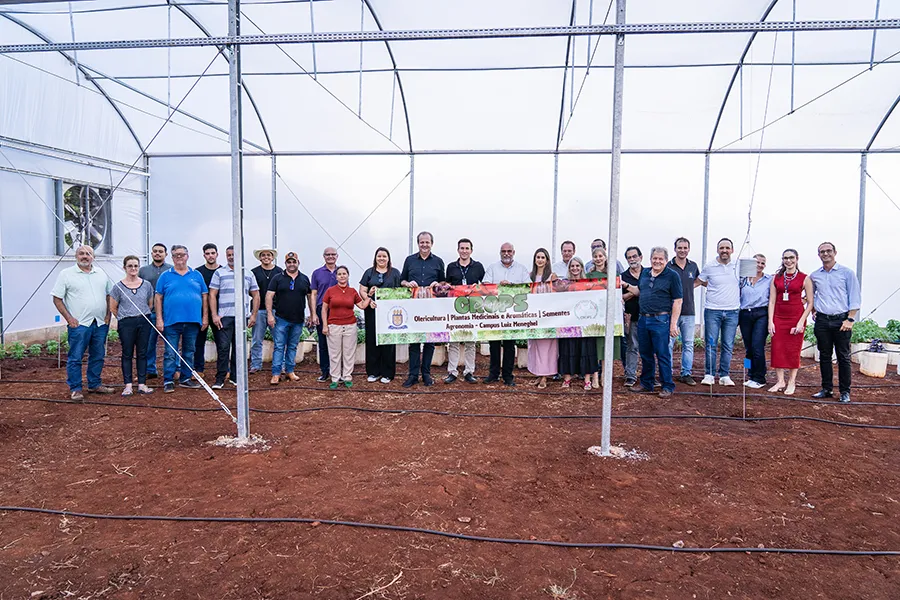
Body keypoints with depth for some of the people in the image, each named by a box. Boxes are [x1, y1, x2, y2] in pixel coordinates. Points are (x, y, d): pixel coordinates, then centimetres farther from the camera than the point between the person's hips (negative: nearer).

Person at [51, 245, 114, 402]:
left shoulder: (101, 273, 11)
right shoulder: (66, 274, -2)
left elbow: (108, 295, 17)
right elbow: (57, 299, -3)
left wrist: (108, 315, 6)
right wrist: (69, 318, -11)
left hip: (100, 323, 5)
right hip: (79, 324, -5)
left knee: (98, 356, 13)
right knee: (75, 358, -1)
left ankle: (95, 384, 25)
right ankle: (75, 389, 8)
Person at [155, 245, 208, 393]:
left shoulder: (196, 275, 10)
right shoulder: (165, 276, 5)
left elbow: (204, 296, 10)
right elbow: (159, 298, 4)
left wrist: (205, 317, 4)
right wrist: (159, 319, -3)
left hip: (193, 321, 2)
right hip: (171, 321, -2)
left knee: (189, 352, 11)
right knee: (170, 353, -2)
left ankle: (186, 379, 21)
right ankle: (168, 381, 5)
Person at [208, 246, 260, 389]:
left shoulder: (248, 274, 13)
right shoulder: (219, 273, 6)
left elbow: (255, 296, 13)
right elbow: (212, 295, 2)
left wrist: (254, 315, 4)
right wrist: (214, 315, -7)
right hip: (224, 317, -2)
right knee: (223, 347, -5)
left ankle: (235, 377, 16)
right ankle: (220, 379, 1)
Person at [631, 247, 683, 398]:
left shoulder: (672, 276, -5)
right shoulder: (645, 273, 13)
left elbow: (677, 301, -8)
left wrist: (673, 323, -13)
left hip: (660, 320, -6)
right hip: (643, 319, 6)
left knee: (662, 355, -2)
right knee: (645, 355, 13)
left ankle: (667, 387, 9)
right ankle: (646, 385, 24)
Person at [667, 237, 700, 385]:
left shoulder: (693, 266, 8)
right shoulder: (668, 267, -4)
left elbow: (698, 280, 30)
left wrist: (690, 287, 12)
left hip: (689, 312, 4)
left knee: (688, 344, 7)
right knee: (668, 344, -1)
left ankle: (686, 374, 15)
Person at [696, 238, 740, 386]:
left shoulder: (738, 266, 5)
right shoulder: (709, 266, -1)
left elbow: (743, 284, 20)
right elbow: (698, 282, 10)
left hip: (732, 312, 2)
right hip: (712, 311, -2)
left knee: (728, 346, 5)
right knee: (711, 344, -1)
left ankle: (724, 375, 13)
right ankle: (709, 375, 7)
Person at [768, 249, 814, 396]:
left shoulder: (805, 279, 0)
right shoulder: (776, 278, 8)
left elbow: (810, 303, -1)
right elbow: (772, 301, 7)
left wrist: (801, 322, -9)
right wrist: (770, 321, 0)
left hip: (796, 318, -3)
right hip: (778, 318, 3)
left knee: (793, 351, 2)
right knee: (777, 349, 2)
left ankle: (792, 383, 13)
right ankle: (780, 381, 14)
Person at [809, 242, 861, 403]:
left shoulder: (847, 273, -1)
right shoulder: (814, 276, 9)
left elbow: (855, 299, -3)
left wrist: (850, 319, -10)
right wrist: (813, 311, 13)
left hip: (841, 320, -3)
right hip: (822, 321, 3)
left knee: (843, 357, 1)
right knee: (824, 356, 8)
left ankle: (845, 392, 8)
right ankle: (827, 389, 17)